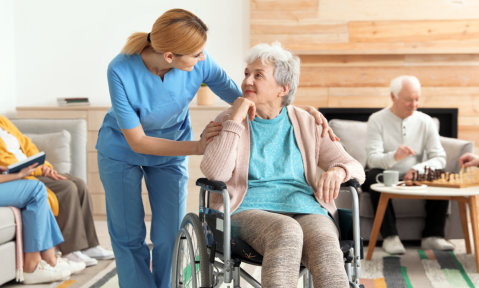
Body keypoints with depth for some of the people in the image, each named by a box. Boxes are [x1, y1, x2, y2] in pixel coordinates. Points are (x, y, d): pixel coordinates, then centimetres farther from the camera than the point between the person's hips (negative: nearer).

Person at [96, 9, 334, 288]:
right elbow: (137, 141, -26)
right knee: (129, 237, 4)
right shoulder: (121, 71, -33)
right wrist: (197, 147, -33)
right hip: (122, 153, -2)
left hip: (170, 156, 2)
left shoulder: (200, 63, -26)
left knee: (169, 238, -1)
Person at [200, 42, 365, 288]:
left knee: (327, 248, -34)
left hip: (306, 209, 2)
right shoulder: (228, 122, 12)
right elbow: (214, 173, -6)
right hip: (251, 210, -2)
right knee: (286, 231, -38)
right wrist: (236, 119, -6)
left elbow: (355, 167, 15)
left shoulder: (306, 124, 17)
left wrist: (338, 171, -10)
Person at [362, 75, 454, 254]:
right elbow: (372, 159, -18)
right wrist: (394, 156, -39)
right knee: (374, 176, -35)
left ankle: (432, 236, -19)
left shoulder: (425, 121, 3)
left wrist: (417, 169, -23)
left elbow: (439, 158, -4)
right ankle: (390, 236, -33)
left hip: (415, 179, 2)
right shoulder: (377, 120, -5)